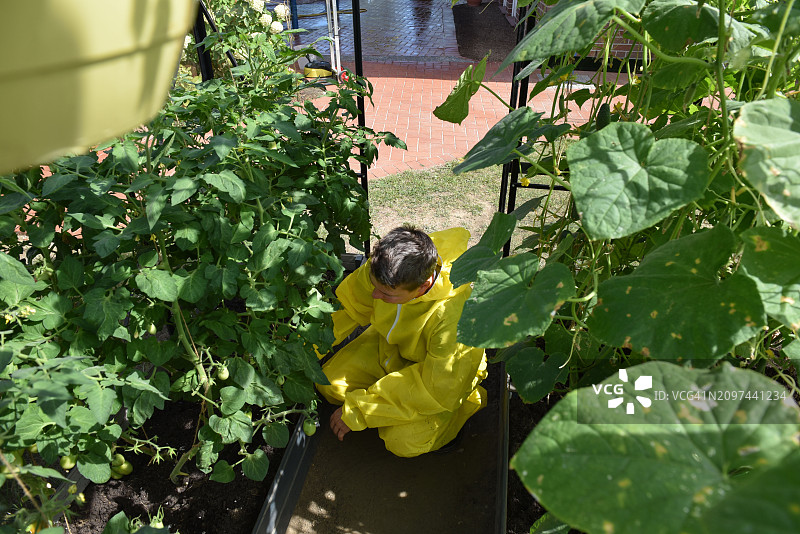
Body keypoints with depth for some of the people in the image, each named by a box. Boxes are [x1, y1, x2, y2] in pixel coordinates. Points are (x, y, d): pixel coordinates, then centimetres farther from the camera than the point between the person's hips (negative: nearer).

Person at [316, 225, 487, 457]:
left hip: (441, 372, -5)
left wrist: (357, 412, -26)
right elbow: (347, 305, -7)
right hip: (390, 343, 5)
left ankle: (465, 401, 6)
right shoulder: (385, 266, -27)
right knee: (329, 384, -6)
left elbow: (437, 390, -31)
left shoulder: (455, 314, -43)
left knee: (404, 442, -20)